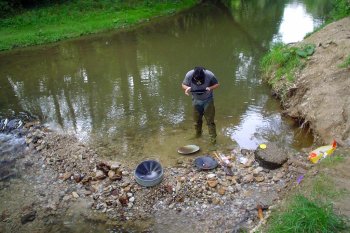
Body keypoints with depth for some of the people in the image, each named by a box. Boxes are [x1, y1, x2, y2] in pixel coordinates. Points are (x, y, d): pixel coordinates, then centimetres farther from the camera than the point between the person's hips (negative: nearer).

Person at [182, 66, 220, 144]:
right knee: (197, 119, 14)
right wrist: (187, 88, -31)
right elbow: (183, 84, -8)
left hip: (208, 100, -2)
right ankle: (198, 134, 38)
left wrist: (210, 88, -31)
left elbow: (216, 84, -11)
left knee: (210, 120, -3)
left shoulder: (210, 75, -27)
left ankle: (213, 138, 6)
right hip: (196, 100, 2)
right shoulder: (189, 75, -23)